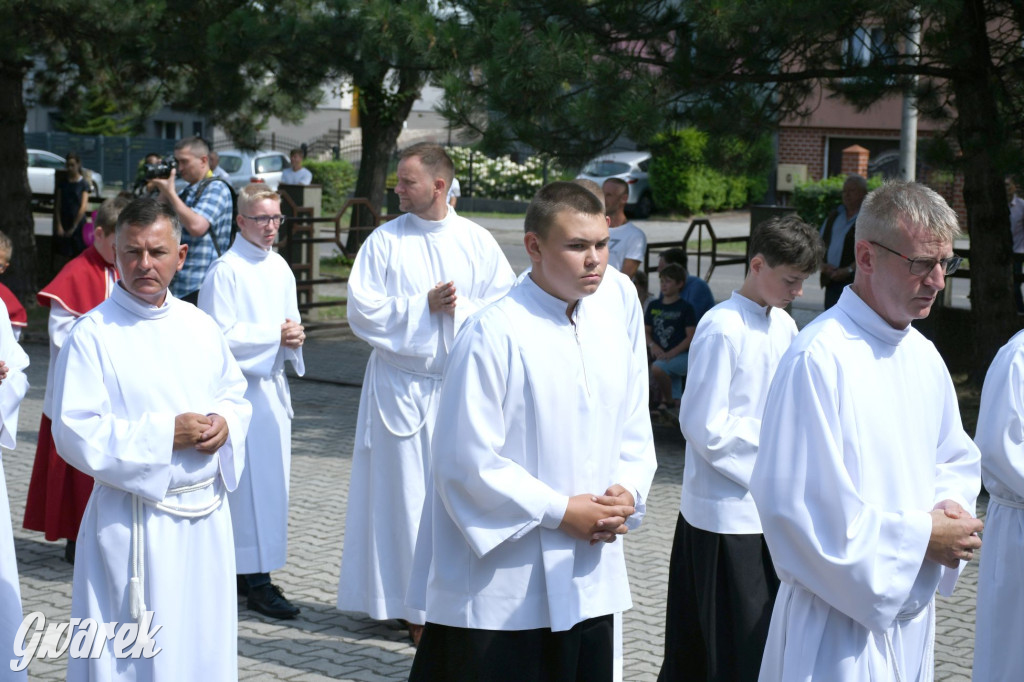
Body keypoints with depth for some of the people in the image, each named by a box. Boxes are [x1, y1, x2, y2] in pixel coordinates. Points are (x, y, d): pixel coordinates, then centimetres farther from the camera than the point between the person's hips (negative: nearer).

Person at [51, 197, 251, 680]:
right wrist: (165, 434, -20)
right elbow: (74, 433, -16)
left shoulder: (199, 325, 8)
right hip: (136, 525, -5)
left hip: (206, 515, 5)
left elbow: (235, 392, 17)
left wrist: (225, 423, -6)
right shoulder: (93, 334, -10)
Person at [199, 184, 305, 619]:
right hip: (240, 386, -8)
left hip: (272, 383, 8)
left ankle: (245, 570, 21)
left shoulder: (280, 268, 12)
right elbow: (220, 336, -15)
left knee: (271, 480, 11)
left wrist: (293, 337, -1)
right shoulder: (226, 270, -11)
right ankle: (256, 581, -3)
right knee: (251, 481, -7)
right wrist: (274, 335, -15)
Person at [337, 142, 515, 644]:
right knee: (406, 493, 0)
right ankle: (413, 606, 7)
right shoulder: (384, 241, 1)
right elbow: (362, 311, -6)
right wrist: (425, 305, -13)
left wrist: (460, 309, -14)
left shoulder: (478, 242, 4)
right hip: (402, 388, -1)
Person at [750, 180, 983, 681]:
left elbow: (956, 460, 20)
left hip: (911, 610, 8)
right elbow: (800, 505, -23)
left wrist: (950, 509, -3)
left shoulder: (923, 356, 8)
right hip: (841, 618, -8)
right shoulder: (820, 358, -20)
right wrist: (920, 537, -17)